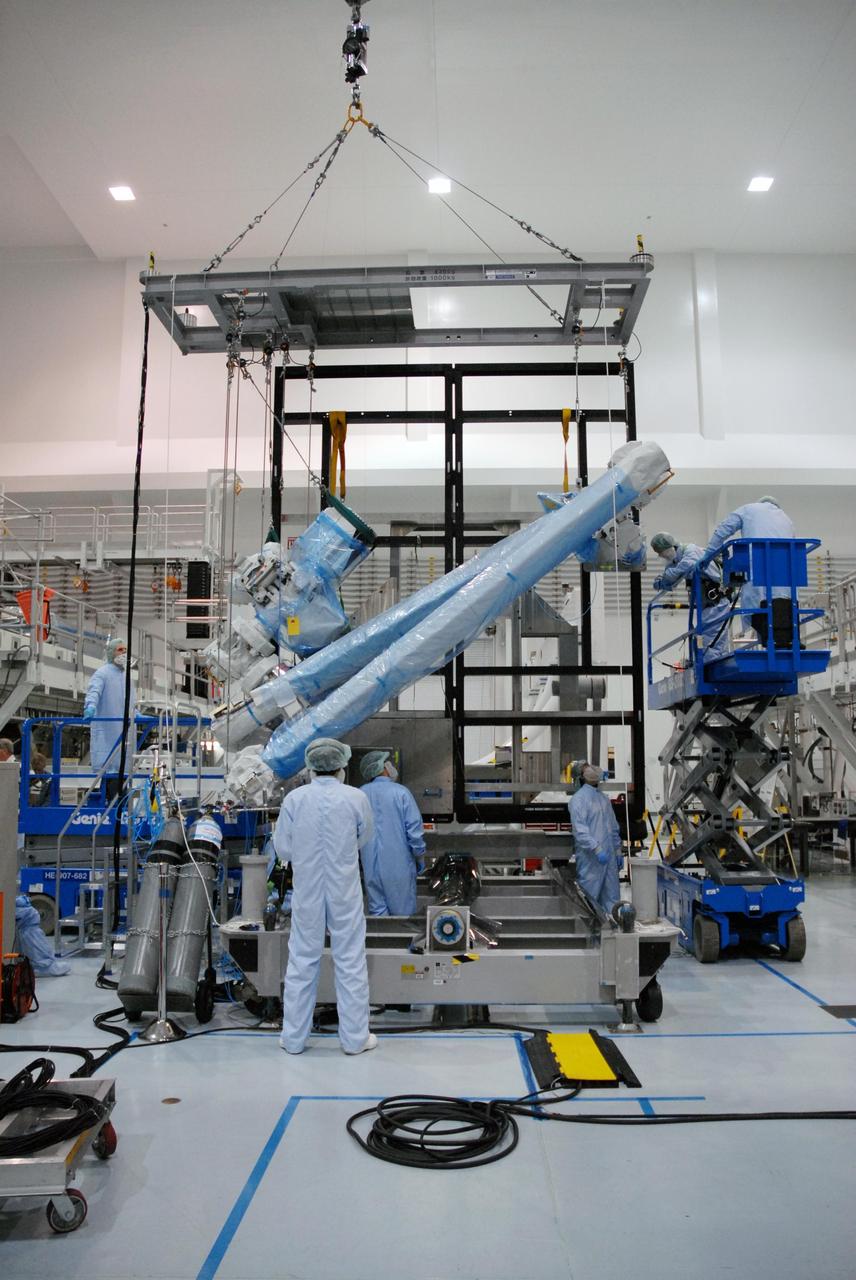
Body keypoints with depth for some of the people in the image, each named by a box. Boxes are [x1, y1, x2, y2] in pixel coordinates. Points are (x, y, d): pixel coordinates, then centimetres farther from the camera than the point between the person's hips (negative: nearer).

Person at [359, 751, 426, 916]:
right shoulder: (400, 792, -10)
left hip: (371, 866, 3)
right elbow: (415, 830, -11)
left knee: (377, 912, 11)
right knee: (403, 914, 8)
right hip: (399, 865, -3)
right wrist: (420, 857, 2)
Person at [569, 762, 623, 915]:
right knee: (589, 898, -3)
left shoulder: (603, 797, 16)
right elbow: (580, 830, -19)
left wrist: (618, 851, 19)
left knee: (611, 898, 11)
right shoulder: (578, 799, -10)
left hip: (609, 856, 8)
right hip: (590, 858, -8)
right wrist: (597, 849, -26)